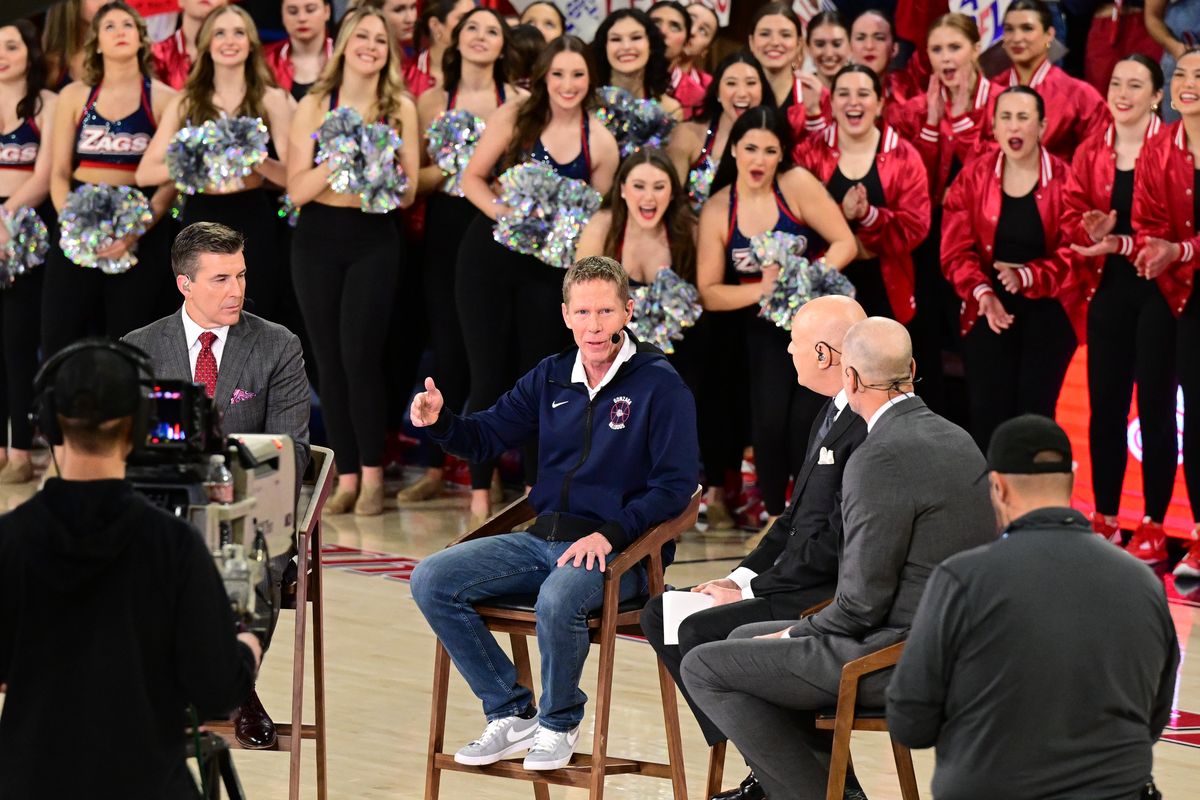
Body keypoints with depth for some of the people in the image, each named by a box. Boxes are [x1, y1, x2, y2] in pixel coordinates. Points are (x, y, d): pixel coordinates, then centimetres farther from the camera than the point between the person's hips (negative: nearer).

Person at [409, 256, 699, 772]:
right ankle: (512, 714, -2)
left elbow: (676, 485, -9)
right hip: (542, 538, 6)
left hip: (619, 551, -6)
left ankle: (558, 725, -9)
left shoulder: (659, 385, -5)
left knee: (558, 601, -38)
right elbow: (485, 437, 16)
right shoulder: (551, 378, 13)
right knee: (431, 580, -10)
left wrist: (610, 534, -21)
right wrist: (439, 421, -7)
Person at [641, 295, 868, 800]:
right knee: (660, 615, 6)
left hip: (836, 596, -11)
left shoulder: (870, 428, -21)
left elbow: (838, 541, -23)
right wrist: (741, 576, 6)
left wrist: (751, 592, -16)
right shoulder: (833, 413, 13)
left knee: (702, 633, -23)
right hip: (798, 579, 11)